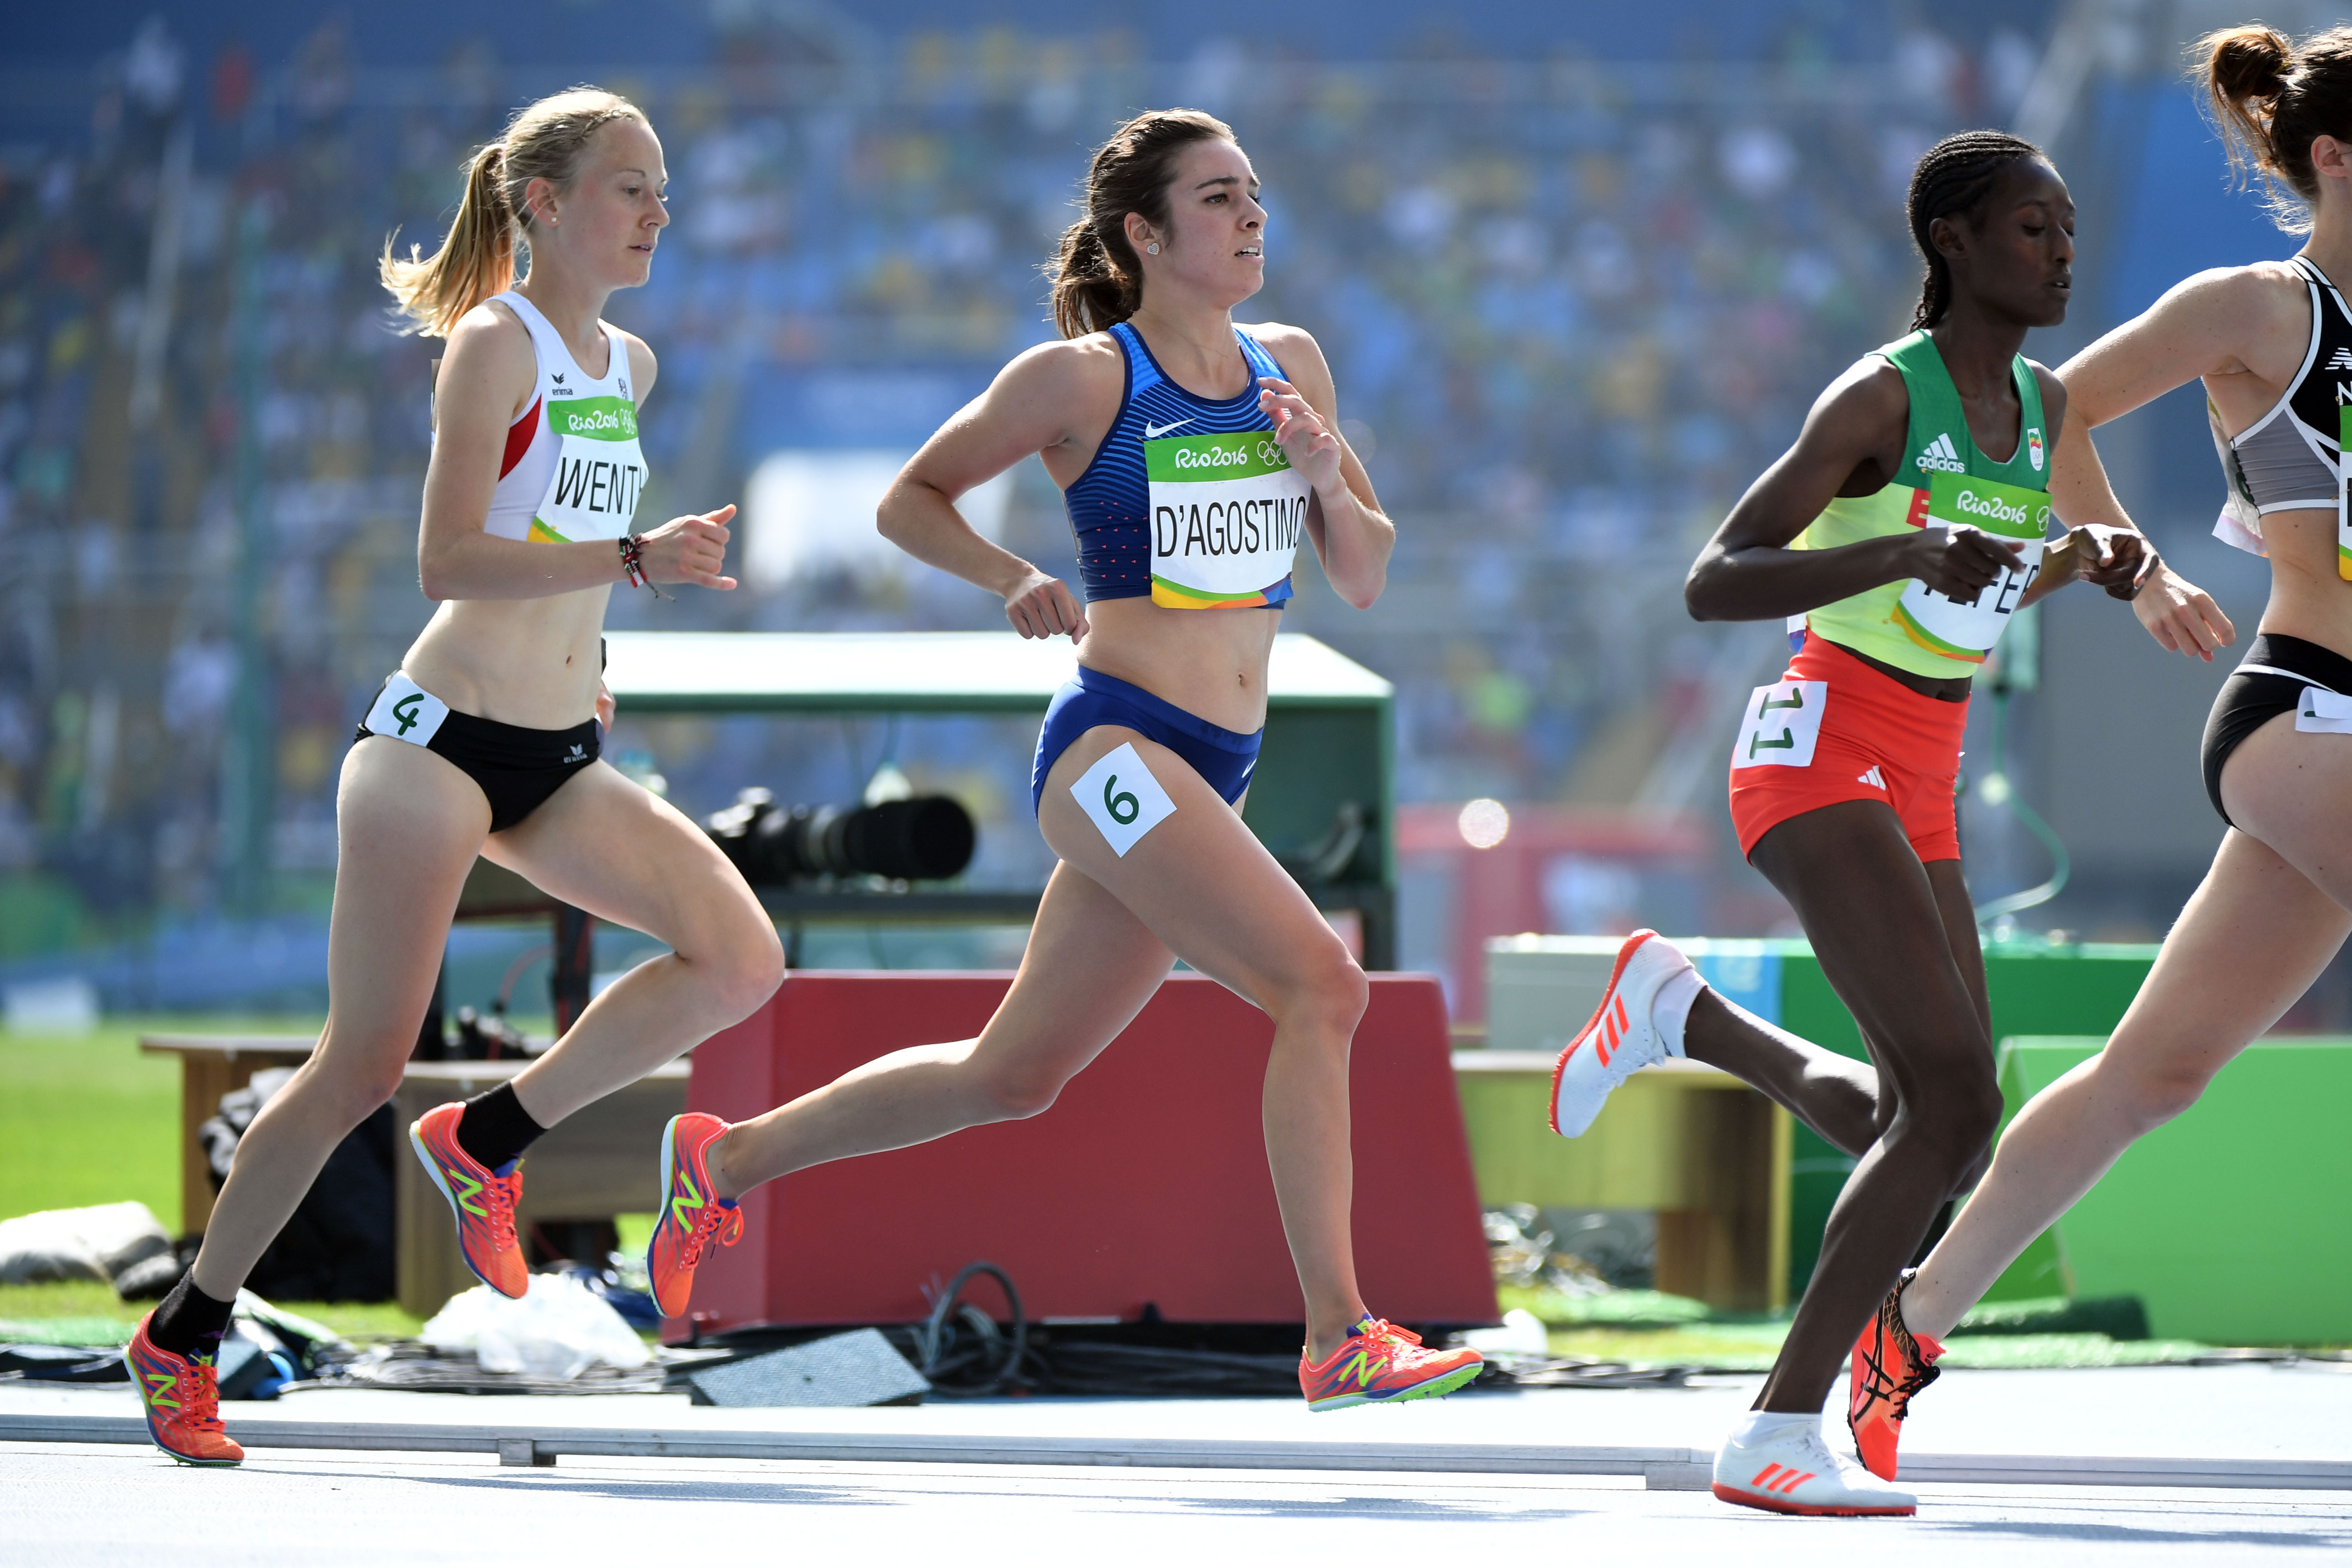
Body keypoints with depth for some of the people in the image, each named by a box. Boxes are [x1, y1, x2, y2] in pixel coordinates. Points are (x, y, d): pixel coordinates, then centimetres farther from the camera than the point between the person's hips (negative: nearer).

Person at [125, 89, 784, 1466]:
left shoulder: (628, 367, 13)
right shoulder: (496, 344, -10)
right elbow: (449, 562, -21)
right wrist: (636, 560, -29)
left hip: (561, 763, 7)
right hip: (443, 736, -7)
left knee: (742, 960, -13)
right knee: (364, 1067, -7)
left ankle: (489, 1142, 1)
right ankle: (185, 1334, 6)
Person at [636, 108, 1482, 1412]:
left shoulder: (1290, 366, 12)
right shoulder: (1084, 378, -5)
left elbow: (1364, 581, 15)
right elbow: (911, 499, 6)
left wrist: (1328, 482, -4)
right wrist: (1013, 581, -11)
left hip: (1210, 771, 7)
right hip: (1114, 742, -7)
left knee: (1013, 1074, 13)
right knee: (1320, 984, -23)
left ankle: (725, 1158, 30)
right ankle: (1337, 1342, -23)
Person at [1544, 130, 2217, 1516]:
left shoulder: (2041, 408, 10)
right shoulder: (1882, 398, -12)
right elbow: (1711, 585, -18)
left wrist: (2095, 563, 5)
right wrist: (1911, 554, -30)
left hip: (1922, 782, 8)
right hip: (1821, 751, -8)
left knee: (1938, 1131, 9)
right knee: (1956, 1100, -21)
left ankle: (1682, 1012, 31)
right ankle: (1782, 1432, -18)